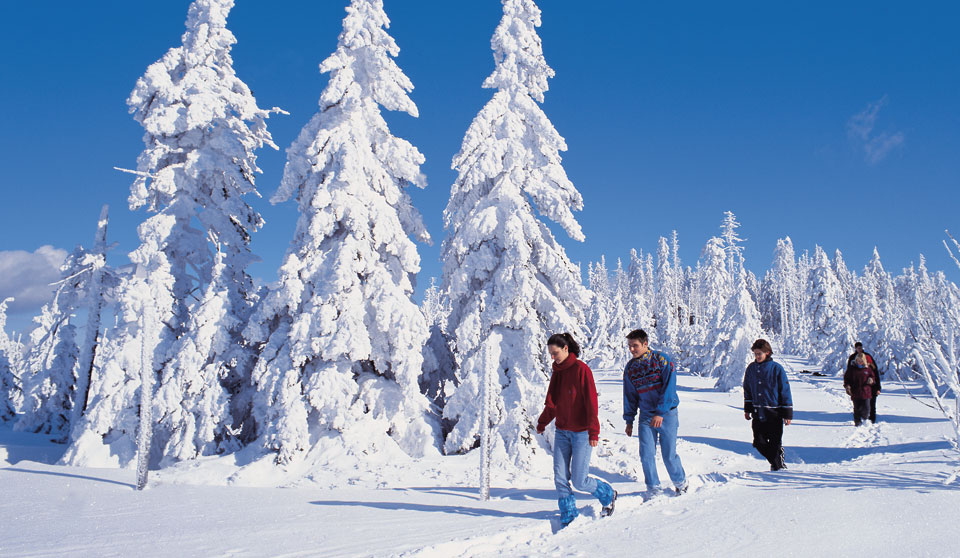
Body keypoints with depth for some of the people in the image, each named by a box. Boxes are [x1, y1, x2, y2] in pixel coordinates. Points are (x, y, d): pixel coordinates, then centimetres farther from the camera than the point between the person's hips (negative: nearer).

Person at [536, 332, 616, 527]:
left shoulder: (581, 369, -13)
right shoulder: (557, 371, 9)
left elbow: (591, 400, -16)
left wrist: (593, 431, -19)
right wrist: (542, 422, 20)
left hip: (581, 432, -6)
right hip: (562, 432, 6)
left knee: (579, 481, -2)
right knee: (560, 478, 1)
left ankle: (608, 495, 25)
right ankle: (568, 517, 14)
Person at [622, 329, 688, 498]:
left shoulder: (662, 360, -10)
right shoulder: (630, 368, 5)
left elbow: (669, 388, -15)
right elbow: (629, 396, 13)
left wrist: (660, 413, -22)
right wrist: (629, 420, 11)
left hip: (667, 414, -3)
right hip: (645, 416, 4)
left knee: (669, 454, 2)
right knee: (646, 454, -3)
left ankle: (680, 482, 27)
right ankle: (653, 488, 14)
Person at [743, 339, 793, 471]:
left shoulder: (777, 369, -9)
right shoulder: (751, 368, 4)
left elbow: (785, 392, -4)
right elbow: (747, 390, 16)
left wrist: (788, 414, -4)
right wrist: (747, 409, 16)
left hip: (774, 413, -4)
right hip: (757, 414, 4)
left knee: (775, 443, 0)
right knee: (759, 443, 6)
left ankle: (778, 467, 19)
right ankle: (777, 462, 28)